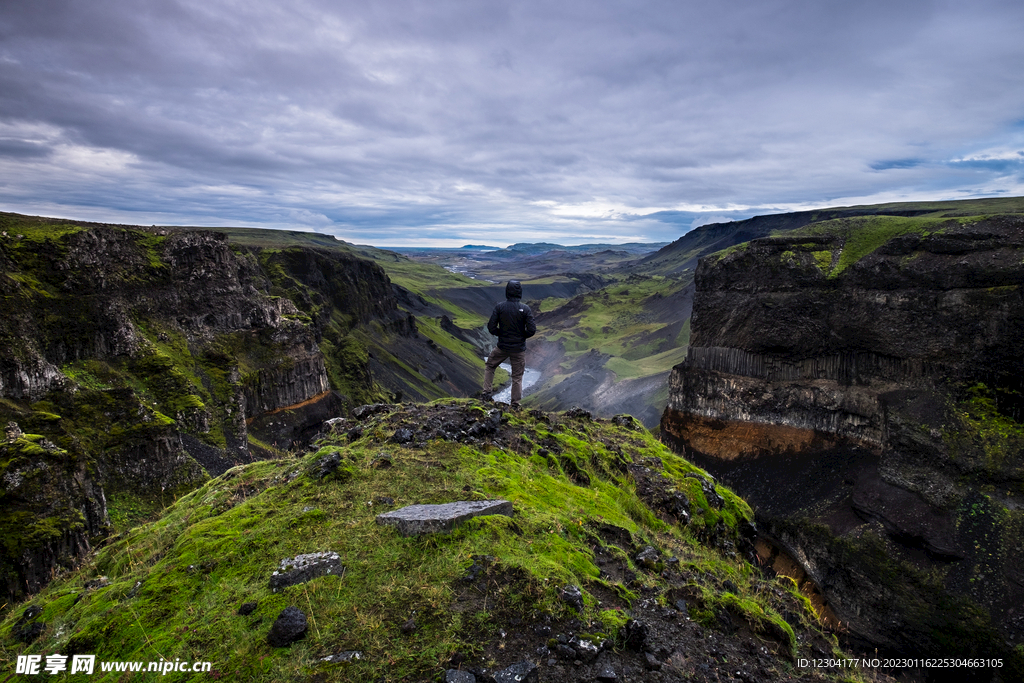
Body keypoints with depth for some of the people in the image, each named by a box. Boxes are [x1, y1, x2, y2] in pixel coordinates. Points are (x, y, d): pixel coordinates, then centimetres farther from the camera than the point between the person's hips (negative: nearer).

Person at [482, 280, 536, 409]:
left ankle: (487, 392, 22)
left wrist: (501, 334, 9)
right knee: (517, 377, 13)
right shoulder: (525, 309, -12)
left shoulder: (499, 307, -10)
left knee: (489, 366, 26)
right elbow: (531, 330, -15)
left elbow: (491, 327, -10)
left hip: (502, 347, 1)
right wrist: (522, 336, 5)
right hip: (519, 348, 0)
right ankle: (515, 404, 18)